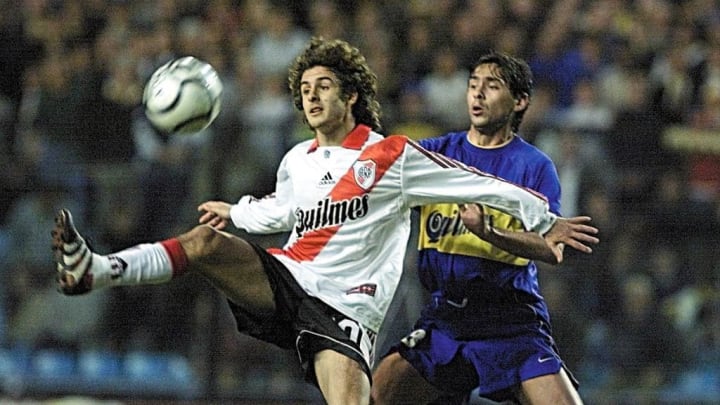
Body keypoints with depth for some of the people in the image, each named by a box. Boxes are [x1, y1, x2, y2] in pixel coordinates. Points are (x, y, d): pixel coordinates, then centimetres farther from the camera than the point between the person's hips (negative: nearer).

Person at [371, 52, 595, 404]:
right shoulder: (436, 151, 10)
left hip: (512, 320, -3)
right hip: (443, 318, 3)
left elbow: (552, 249, -12)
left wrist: (490, 232, -28)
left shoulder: (535, 166, 1)